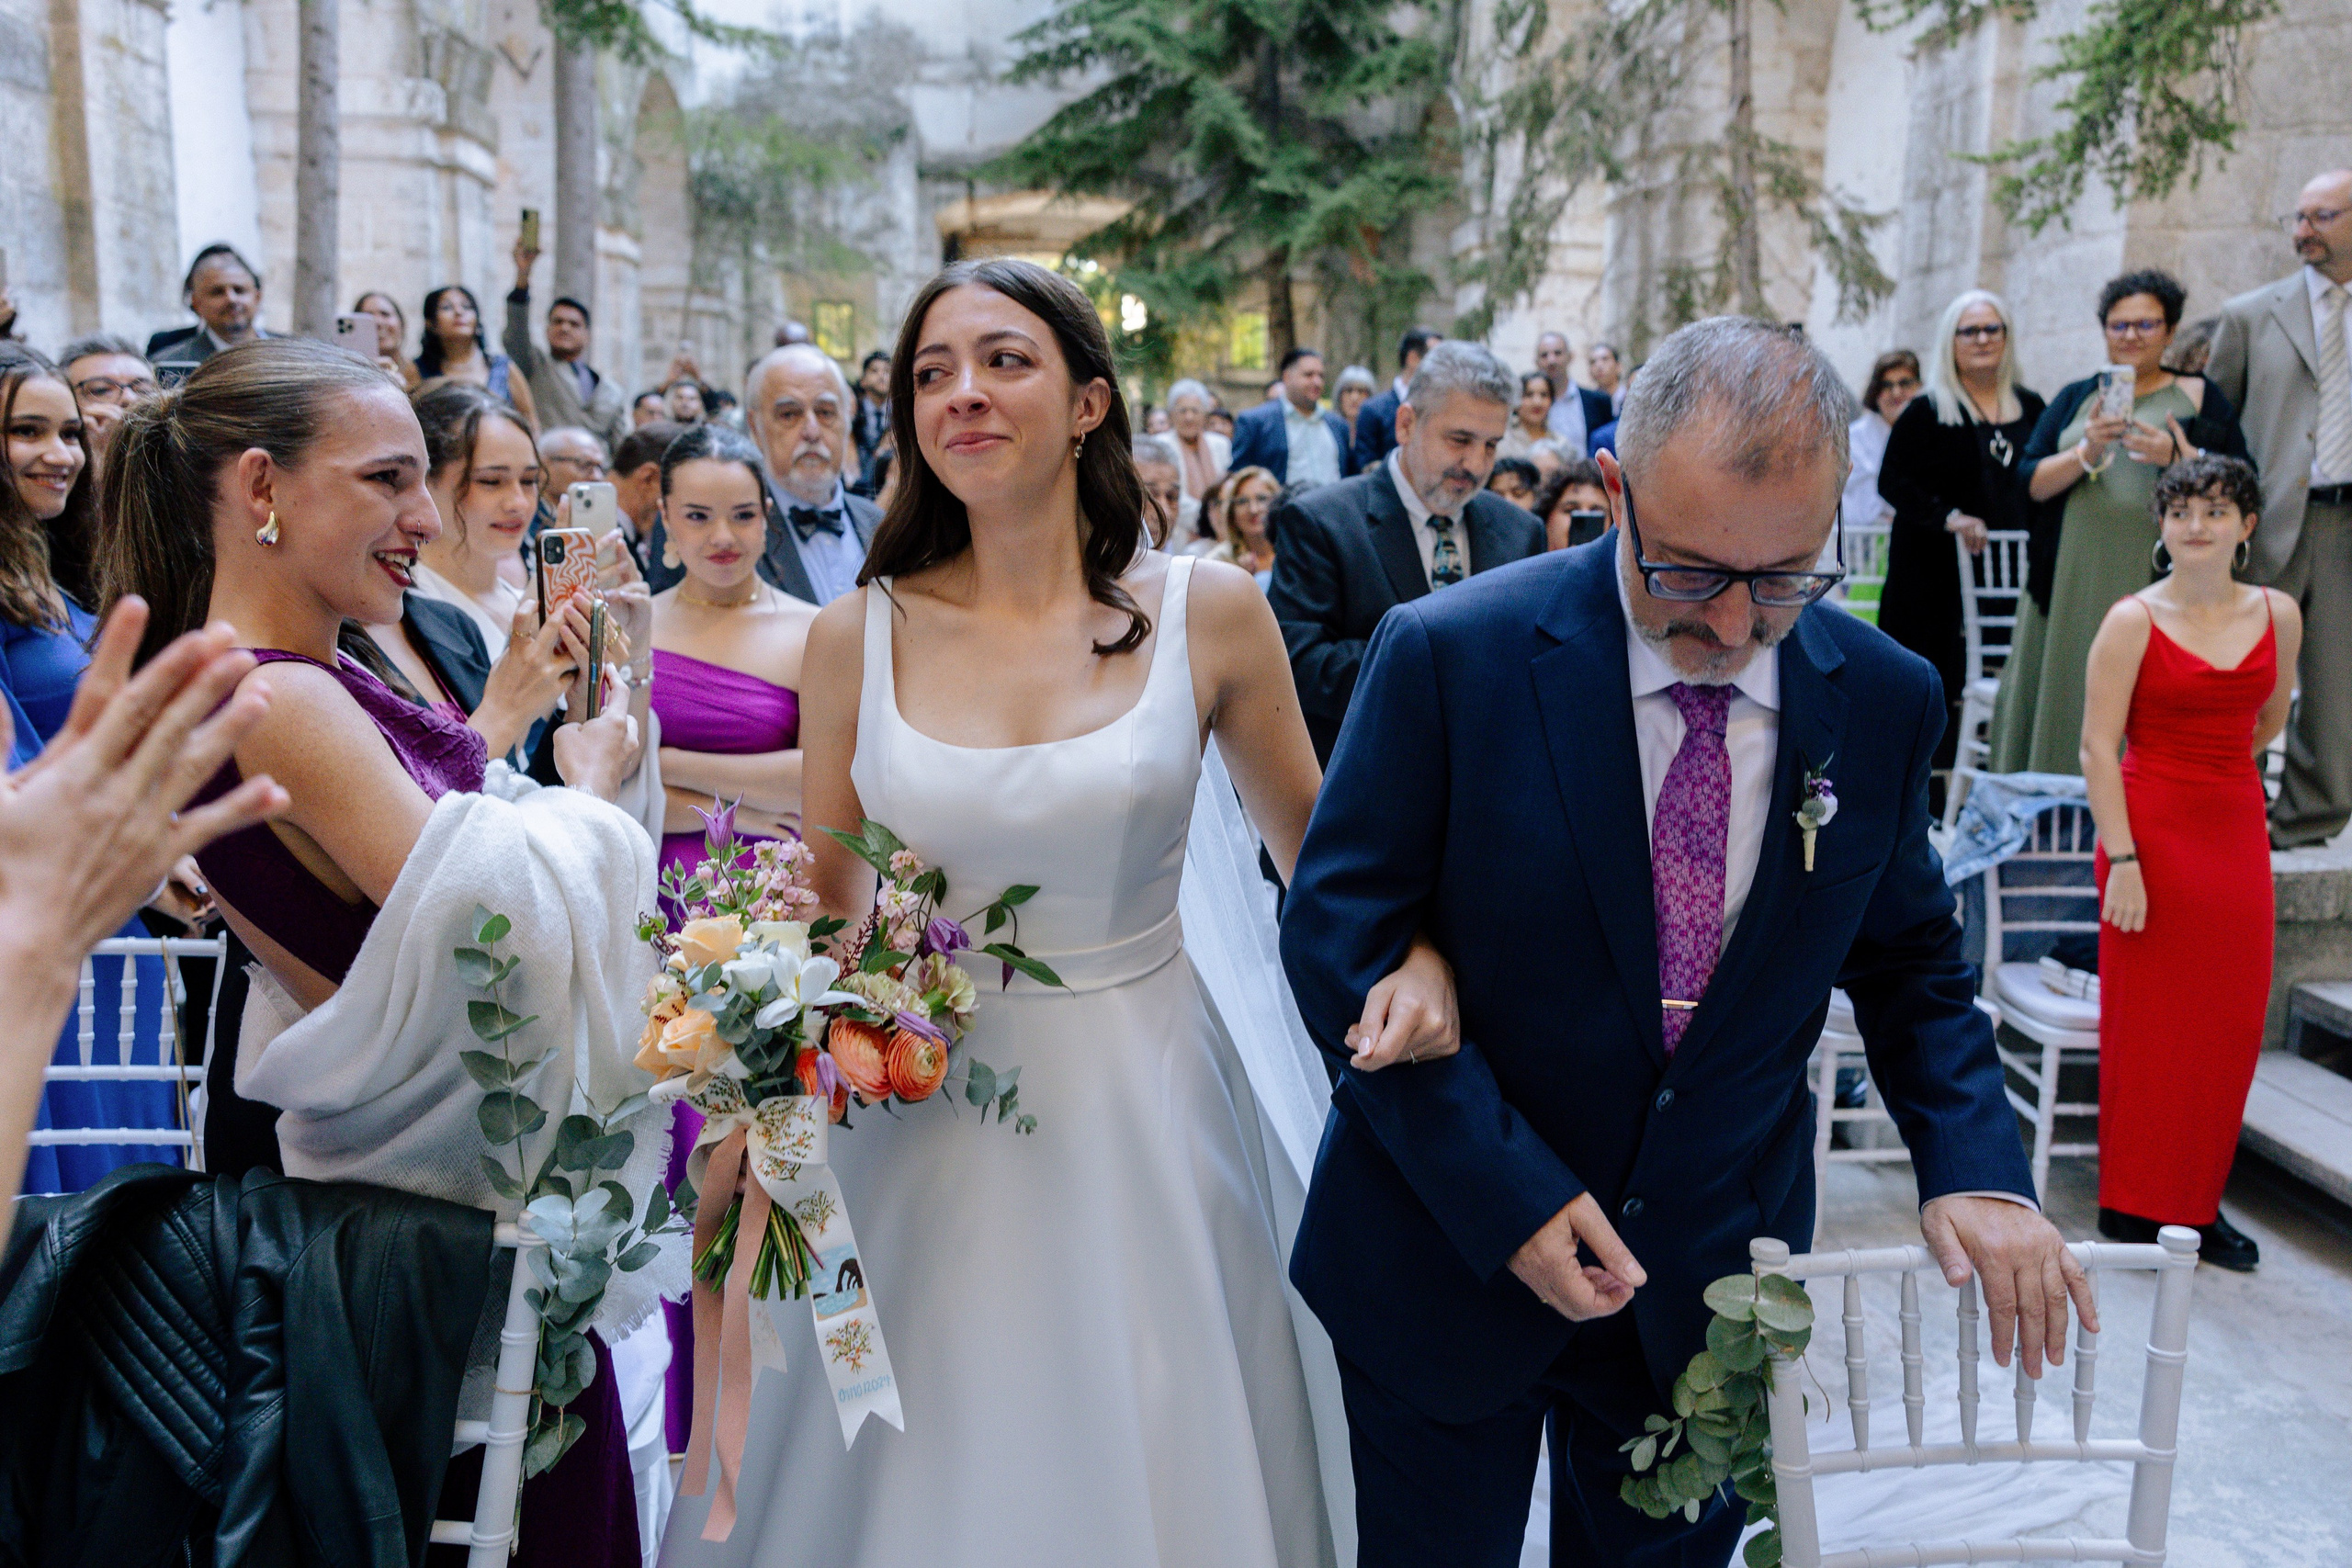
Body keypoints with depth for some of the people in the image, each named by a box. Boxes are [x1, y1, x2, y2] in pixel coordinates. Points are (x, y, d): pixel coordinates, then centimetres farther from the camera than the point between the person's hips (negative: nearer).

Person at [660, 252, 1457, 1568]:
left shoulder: (1210, 613, -5)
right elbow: (827, 904, 8)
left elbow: (1317, 848, 5)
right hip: (924, 1114, 1)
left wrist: (1410, 954, -13)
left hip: (1142, 1115, 0)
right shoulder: (858, 637, -3)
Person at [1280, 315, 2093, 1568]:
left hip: (1714, 1277, 3)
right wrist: (1503, 1189, -21)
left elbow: (1908, 957, 7)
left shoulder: (1883, 700, -5)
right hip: (1449, 1257, -2)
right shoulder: (1448, 654, -17)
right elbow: (1338, 933, -15)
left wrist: (1973, 1163, -10)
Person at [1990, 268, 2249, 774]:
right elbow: (2030, 482, 4)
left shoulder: (2200, 399, 10)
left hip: (2156, 586, -2)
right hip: (2074, 587, 2)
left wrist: (2181, 459, -13)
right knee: (2070, 710, 0)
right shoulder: (2075, 398, 15)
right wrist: (2085, 454, -12)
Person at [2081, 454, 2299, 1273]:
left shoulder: (2278, 615, 5)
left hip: (2237, 832, 5)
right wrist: (2122, 860, -16)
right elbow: (2098, 748, -11)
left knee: (2230, 1027, 8)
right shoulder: (2132, 621, -8)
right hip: (2153, 831, -4)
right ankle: (2135, 1205, 16)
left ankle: (2199, 1202, 22)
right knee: (2147, 1023, 2)